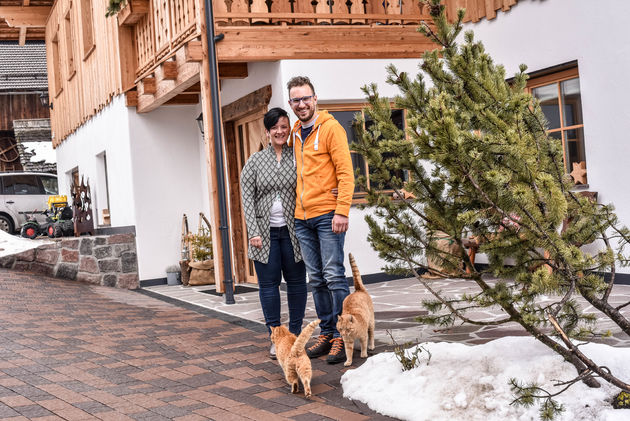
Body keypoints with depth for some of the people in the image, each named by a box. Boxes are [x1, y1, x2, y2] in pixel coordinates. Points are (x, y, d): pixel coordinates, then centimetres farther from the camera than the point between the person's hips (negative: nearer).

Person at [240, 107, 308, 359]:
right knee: (268, 283, -1)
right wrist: (253, 232, -7)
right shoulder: (255, 162, 7)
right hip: (265, 232, 0)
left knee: (296, 281, 3)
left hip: (292, 230, 0)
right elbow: (247, 199, 2)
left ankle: (295, 334, 14)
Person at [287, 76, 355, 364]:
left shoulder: (330, 128, -5)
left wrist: (342, 211, -19)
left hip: (327, 215, -6)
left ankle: (342, 337, -1)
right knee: (316, 280, 9)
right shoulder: (295, 133, 15)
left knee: (334, 276, -6)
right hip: (302, 218, 7)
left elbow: (345, 173, -11)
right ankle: (326, 333, 16)